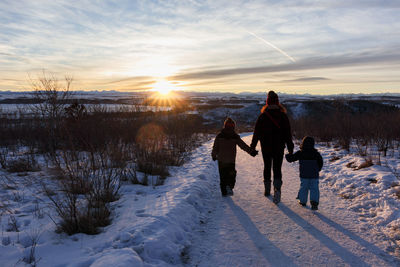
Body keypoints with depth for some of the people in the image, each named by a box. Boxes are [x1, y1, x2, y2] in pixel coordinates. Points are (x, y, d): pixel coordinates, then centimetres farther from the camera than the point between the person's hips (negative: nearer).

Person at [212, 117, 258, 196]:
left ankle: (224, 191, 10)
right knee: (231, 174, 12)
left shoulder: (219, 136, -1)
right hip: (231, 160, -1)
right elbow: (243, 145, -6)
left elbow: (215, 147, 4)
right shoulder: (235, 136, -5)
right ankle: (229, 186, -11)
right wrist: (251, 151, -3)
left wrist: (214, 155, 17)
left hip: (221, 160, 1)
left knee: (223, 176, 10)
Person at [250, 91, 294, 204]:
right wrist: (290, 148, 5)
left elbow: (256, 133, -3)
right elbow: (288, 133, -2)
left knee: (267, 167, 17)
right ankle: (277, 190, -18)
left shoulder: (262, 116, -7)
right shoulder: (283, 116, -4)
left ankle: (267, 190, 27)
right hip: (279, 148, 0)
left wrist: (252, 147, 6)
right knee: (277, 169, 3)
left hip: (266, 148, 0)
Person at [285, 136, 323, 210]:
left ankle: (302, 201, 23)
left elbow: (291, 158, 0)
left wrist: (287, 156, 21)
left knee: (303, 187, 13)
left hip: (304, 175, 0)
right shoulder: (316, 153, 0)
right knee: (314, 188, 3)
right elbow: (320, 162, 6)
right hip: (314, 175, 0)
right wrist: (317, 170, 21)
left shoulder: (300, 153, -5)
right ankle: (314, 202, -13)